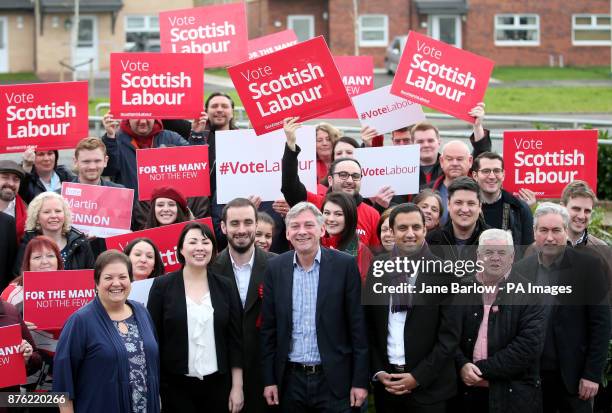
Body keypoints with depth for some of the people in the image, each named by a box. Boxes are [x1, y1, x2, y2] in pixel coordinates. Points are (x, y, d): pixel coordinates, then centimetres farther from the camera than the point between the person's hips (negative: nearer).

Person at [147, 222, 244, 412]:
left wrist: (237, 386, 1)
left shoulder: (225, 286, 4)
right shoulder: (162, 285, -2)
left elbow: (235, 339, 5)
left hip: (217, 384, 2)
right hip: (175, 385, -2)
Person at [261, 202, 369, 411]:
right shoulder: (275, 268, 3)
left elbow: (357, 325, -3)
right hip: (290, 379, 2)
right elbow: (268, 327, 6)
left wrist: (360, 381, -6)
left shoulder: (344, 265, -4)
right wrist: (269, 379, 3)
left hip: (334, 379, -2)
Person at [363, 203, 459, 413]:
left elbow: (450, 335, -8)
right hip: (385, 380, 3)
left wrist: (418, 377, -12)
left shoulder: (443, 272, -6)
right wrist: (377, 371, -2)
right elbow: (368, 324, 7)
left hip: (428, 386, -3)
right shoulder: (378, 267, 3)